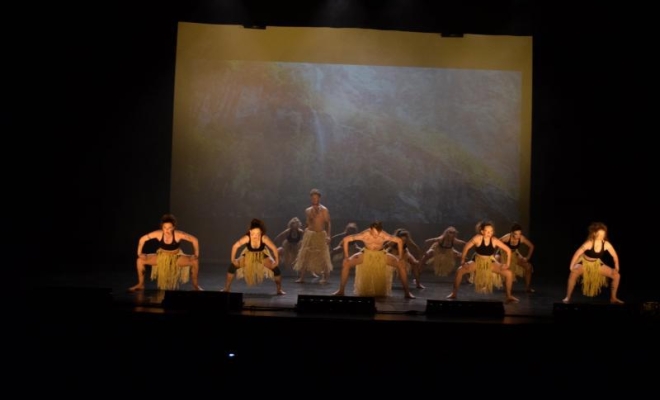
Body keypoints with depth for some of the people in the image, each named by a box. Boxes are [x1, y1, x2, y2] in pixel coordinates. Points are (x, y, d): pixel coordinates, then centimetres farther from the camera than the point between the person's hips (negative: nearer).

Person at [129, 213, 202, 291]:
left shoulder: (178, 234, -30)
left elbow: (194, 240, -20)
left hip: (176, 257, -2)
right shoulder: (158, 233, -26)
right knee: (140, 260, -15)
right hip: (161, 257, 2)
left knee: (195, 261, -27)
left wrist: (196, 255, -18)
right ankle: (141, 284, 7)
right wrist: (139, 253, -12)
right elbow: (142, 239, -13)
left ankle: (195, 286, -4)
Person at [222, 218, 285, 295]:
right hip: (249, 254, 1)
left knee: (276, 268, -20)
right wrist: (232, 259, -17)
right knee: (233, 266, -17)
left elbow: (274, 248, -24)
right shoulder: (247, 238, -36)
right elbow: (235, 246, -22)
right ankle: (227, 289, 2)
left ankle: (279, 290, 3)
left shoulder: (264, 238, -37)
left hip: (262, 255, 0)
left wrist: (276, 260, -19)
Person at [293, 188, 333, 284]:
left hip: (320, 235, -4)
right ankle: (301, 277, 8)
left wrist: (328, 235, -16)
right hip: (309, 234, 4)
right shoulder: (307, 210, 11)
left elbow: (328, 223, -7)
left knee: (323, 257, -5)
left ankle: (325, 278, 3)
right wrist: (305, 234, 14)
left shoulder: (324, 210, -3)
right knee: (304, 256, 2)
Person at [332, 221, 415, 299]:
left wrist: (401, 257, -15)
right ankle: (341, 291, -8)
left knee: (401, 264, -19)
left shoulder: (384, 236, -29)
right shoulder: (364, 235, -30)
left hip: (381, 255, 0)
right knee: (346, 263, -21)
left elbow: (399, 241, -13)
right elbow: (346, 239, -21)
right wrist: (346, 256, -22)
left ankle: (407, 292, -6)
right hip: (366, 254, 0)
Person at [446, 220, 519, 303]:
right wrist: (462, 261, -11)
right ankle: (454, 293, -4)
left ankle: (509, 296, 4)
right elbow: (466, 247, -11)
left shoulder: (495, 240, -20)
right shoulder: (477, 238, -23)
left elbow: (508, 250, -10)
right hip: (477, 261, -1)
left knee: (509, 273, -16)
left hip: (490, 262, 1)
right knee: (459, 271, -22)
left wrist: (507, 264, -12)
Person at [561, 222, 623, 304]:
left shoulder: (606, 244, -19)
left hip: (597, 264, 5)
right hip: (584, 262, -5)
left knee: (617, 275, -2)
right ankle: (567, 297, -22)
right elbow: (577, 254, -26)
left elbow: (615, 256, -4)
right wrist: (571, 267, -25)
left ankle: (613, 298, 15)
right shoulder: (589, 243, -30)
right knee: (573, 274, -34)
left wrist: (616, 268, -1)